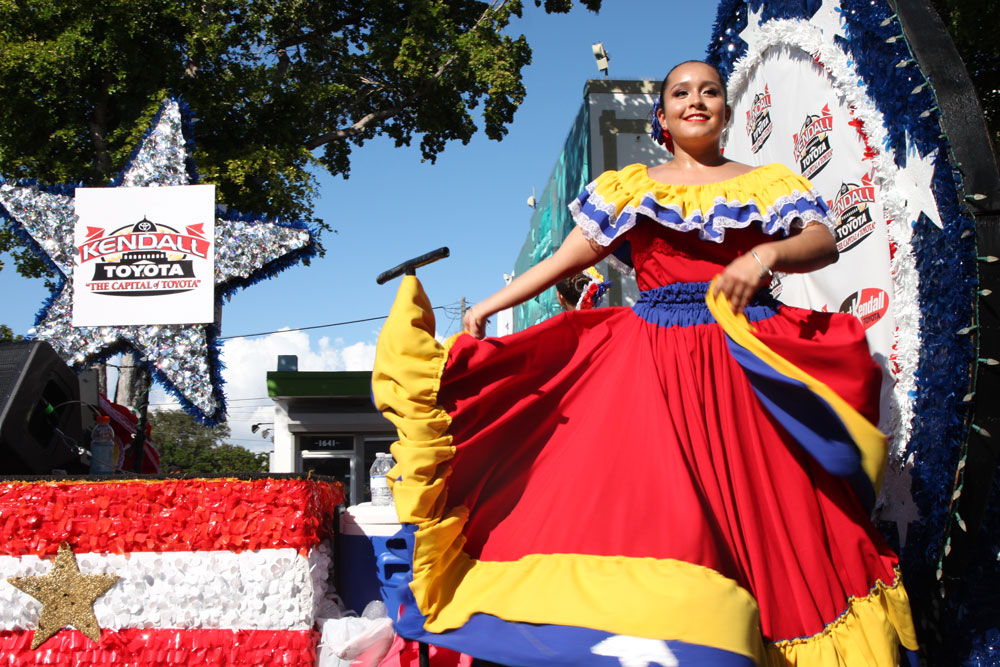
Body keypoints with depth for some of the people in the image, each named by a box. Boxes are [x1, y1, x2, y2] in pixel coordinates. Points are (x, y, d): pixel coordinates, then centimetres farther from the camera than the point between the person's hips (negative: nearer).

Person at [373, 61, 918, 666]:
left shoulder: (771, 183, 14)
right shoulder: (628, 187, 16)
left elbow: (825, 242, -2)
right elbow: (568, 258, 11)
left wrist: (767, 254, -23)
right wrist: (489, 306, 2)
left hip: (750, 359, 0)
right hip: (649, 359, 0)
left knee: (764, 513, -4)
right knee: (637, 492, -11)